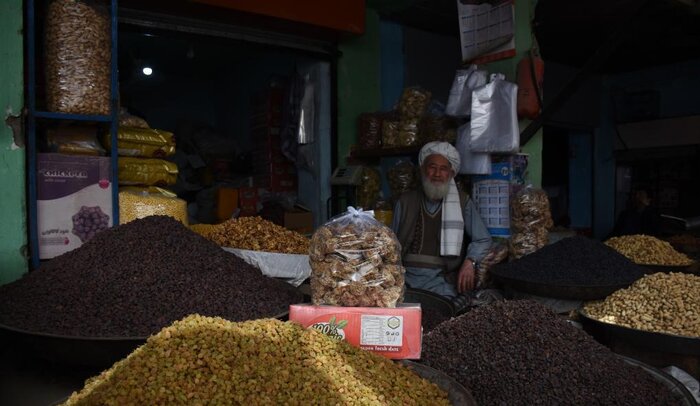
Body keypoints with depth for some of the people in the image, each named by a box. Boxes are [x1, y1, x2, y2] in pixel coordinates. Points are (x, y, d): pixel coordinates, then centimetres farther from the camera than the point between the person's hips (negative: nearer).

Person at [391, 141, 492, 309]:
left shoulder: (462, 202, 11)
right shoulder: (406, 201, 16)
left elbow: (483, 240, 12)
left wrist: (470, 261, -7)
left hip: (442, 279, -1)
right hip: (406, 275, 1)